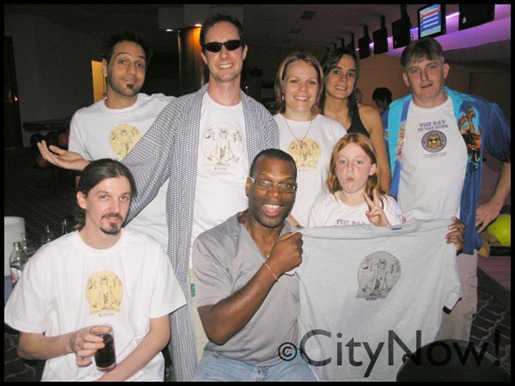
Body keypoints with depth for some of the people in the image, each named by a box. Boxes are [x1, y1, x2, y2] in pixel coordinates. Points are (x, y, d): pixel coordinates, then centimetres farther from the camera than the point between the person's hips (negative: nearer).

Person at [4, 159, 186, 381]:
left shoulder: (150, 252, -2)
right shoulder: (46, 260, -3)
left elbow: (160, 332, 1)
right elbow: (26, 346, 3)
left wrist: (112, 377, -9)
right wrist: (70, 343, -16)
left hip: (138, 372, 0)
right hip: (68, 374, 0)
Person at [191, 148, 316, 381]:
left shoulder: (303, 242, -1)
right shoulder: (210, 245, -10)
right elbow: (217, 330, -19)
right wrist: (273, 267, -21)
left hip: (286, 362, 2)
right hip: (225, 362, -1)